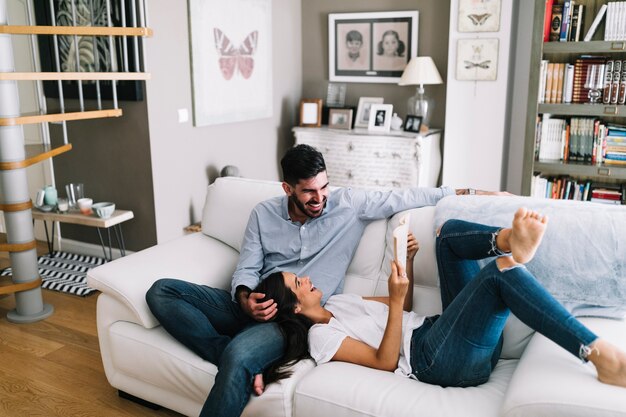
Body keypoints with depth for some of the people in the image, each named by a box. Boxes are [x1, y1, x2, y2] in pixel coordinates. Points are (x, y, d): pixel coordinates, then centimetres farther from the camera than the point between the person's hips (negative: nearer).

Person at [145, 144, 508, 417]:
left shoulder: (350, 204, 2)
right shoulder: (264, 213, 9)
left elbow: (407, 198, 4)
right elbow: (247, 269, 7)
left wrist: (465, 192, 3)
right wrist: (245, 297, -15)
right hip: (254, 307, 5)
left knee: (239, 356, -38)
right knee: (162, 291, -13)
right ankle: (238, 360, -22)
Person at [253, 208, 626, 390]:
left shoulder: (338, 301, 23)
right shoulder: (320, 336, -4)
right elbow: (385, 361, -13)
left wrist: (407, 262, 8)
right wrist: (396, 300, -20)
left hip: (436, 328, 9)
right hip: (435, 359, -9)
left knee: (451, 231, 8)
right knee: (501, 275, -33)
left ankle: (508, 243, -20)